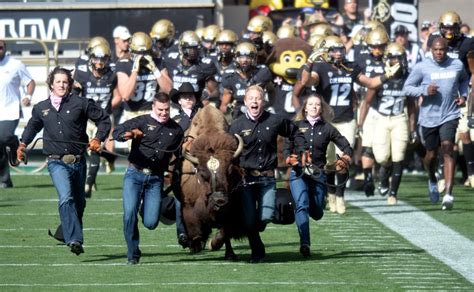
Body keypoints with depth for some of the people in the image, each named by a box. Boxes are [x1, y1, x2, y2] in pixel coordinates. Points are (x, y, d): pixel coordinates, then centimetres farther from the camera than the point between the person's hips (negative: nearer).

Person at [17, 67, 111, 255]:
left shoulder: (81, 104, 1)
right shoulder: (41, 108, 9)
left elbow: (104, 119, 7)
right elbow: (32, 127, 30)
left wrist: (98, 139, -6)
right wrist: (23, 144, 17)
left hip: (78, 160, 1)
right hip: (57, 163, -1)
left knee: (79, 202, 13)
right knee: (66, 199, -22)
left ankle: (67, 232, 37)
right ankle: (75, 240, -31)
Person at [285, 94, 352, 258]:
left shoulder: (327, 128, 6)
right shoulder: (296, 126, 7)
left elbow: (346, 146, 9)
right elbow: (286, 149, 6)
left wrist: (345, 160, -11)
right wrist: (290, 159, -15)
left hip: (318, 174, 1)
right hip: (299, 173, -1)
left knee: (317, 213, 6)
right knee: (302, 206, -21)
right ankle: (304, 243, -25)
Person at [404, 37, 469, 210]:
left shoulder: (457, 65, 2)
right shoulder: (422, 67, -6)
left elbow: (464, 79, 23)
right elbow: (407, 87, -2)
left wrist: (463, 95, 5)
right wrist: (424, 90, -19)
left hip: (449, 116, 0)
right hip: (429, 117, 0)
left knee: (447, 150, -17)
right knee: (431, 154, 10)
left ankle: (448, 194, -22)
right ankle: (432, 180, 44)